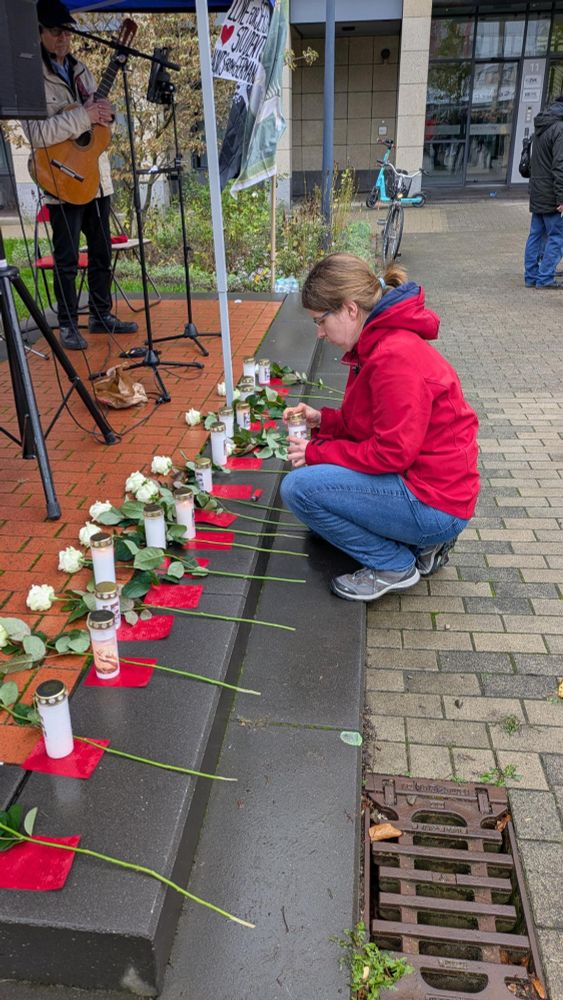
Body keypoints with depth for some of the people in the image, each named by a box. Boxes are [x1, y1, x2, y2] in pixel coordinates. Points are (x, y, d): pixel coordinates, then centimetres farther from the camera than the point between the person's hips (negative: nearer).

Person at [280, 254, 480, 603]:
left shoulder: (397, 356, -23)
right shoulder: (380, 344, 9)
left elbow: (392, 452, -24)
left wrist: (316, 452, -14)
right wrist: (322, 419, 4)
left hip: (435, 504, -11)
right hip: (416, 479, 11)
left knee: (299, 487, -18)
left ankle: (395, 566, -2)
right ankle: (422, 543, 14)